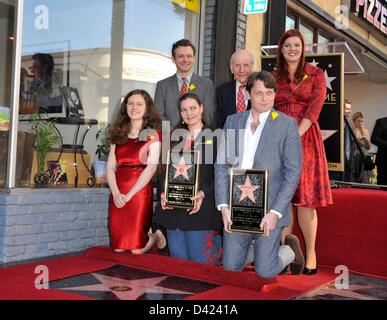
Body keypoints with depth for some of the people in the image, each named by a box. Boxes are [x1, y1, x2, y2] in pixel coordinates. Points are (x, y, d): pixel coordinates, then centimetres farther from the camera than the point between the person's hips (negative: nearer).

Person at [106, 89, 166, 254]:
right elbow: (110, 166, 6)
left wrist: (128, 196, -14)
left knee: (137, 249, -4)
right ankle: (146, 233, 34)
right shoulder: (118, 134, 13)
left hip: (140, 192, -4)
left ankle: (155, 236, 27)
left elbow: (151, 168, -9)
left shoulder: (152, 135, 0)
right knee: (118, 249, 6)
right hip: (118, 196, 4)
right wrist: (116, 193, -10)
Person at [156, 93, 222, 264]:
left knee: (199, 261, -2)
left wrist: (203, 193, -17)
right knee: (178, 260, 9)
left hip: (199, 207, -4)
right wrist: (163, 193, -4)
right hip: (173, 206, 4)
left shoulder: (213, 137, 1)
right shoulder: (174, 137, 14)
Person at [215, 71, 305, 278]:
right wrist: (223, 205, -6)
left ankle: (291, 249, 28)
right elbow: (222, 164, 4)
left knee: (264, 271, -2)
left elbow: (293, 172, -8)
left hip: (270, 209, -4)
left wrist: (275, 212, -15)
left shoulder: (287, 125, -4)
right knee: (231, 267, 9)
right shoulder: (232, 122, 7)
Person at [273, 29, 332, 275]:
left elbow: (315, 106, -6)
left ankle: (311, 253, 1)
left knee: (305, 198, -6)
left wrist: (296, 134, -18)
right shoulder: (274, 77, 14)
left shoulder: (316, 74, 6)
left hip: (306, 138, -2)